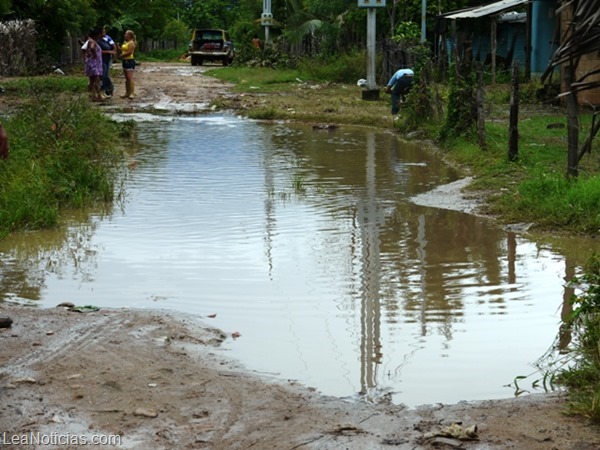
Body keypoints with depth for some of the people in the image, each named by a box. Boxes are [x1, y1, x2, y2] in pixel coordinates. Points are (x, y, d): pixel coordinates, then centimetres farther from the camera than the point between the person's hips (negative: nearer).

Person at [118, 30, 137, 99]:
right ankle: (127, 93, 15)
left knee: (130, 77, -11)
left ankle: (132, 93, -10)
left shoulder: (131, 43, -12)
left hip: (130, 61, -10)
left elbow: (129, 52, -18)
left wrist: (122, 55, -9)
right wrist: (118, 47, 4)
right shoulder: (125, 42, 16)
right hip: (125, 61, 10)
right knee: (126, 78, 11)